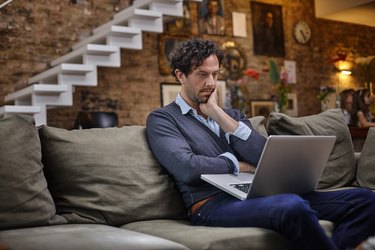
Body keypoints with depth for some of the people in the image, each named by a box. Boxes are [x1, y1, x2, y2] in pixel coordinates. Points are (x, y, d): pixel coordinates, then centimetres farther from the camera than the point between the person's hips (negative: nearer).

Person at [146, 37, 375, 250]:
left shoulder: (233, 115, 23)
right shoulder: (162, 119, 7)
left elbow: (265, 158, 3)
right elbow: (187, 168, -13)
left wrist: (217, 113, 1)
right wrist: (238, 165, 2)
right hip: (213, 204, -6)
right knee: (293, 207, -38)